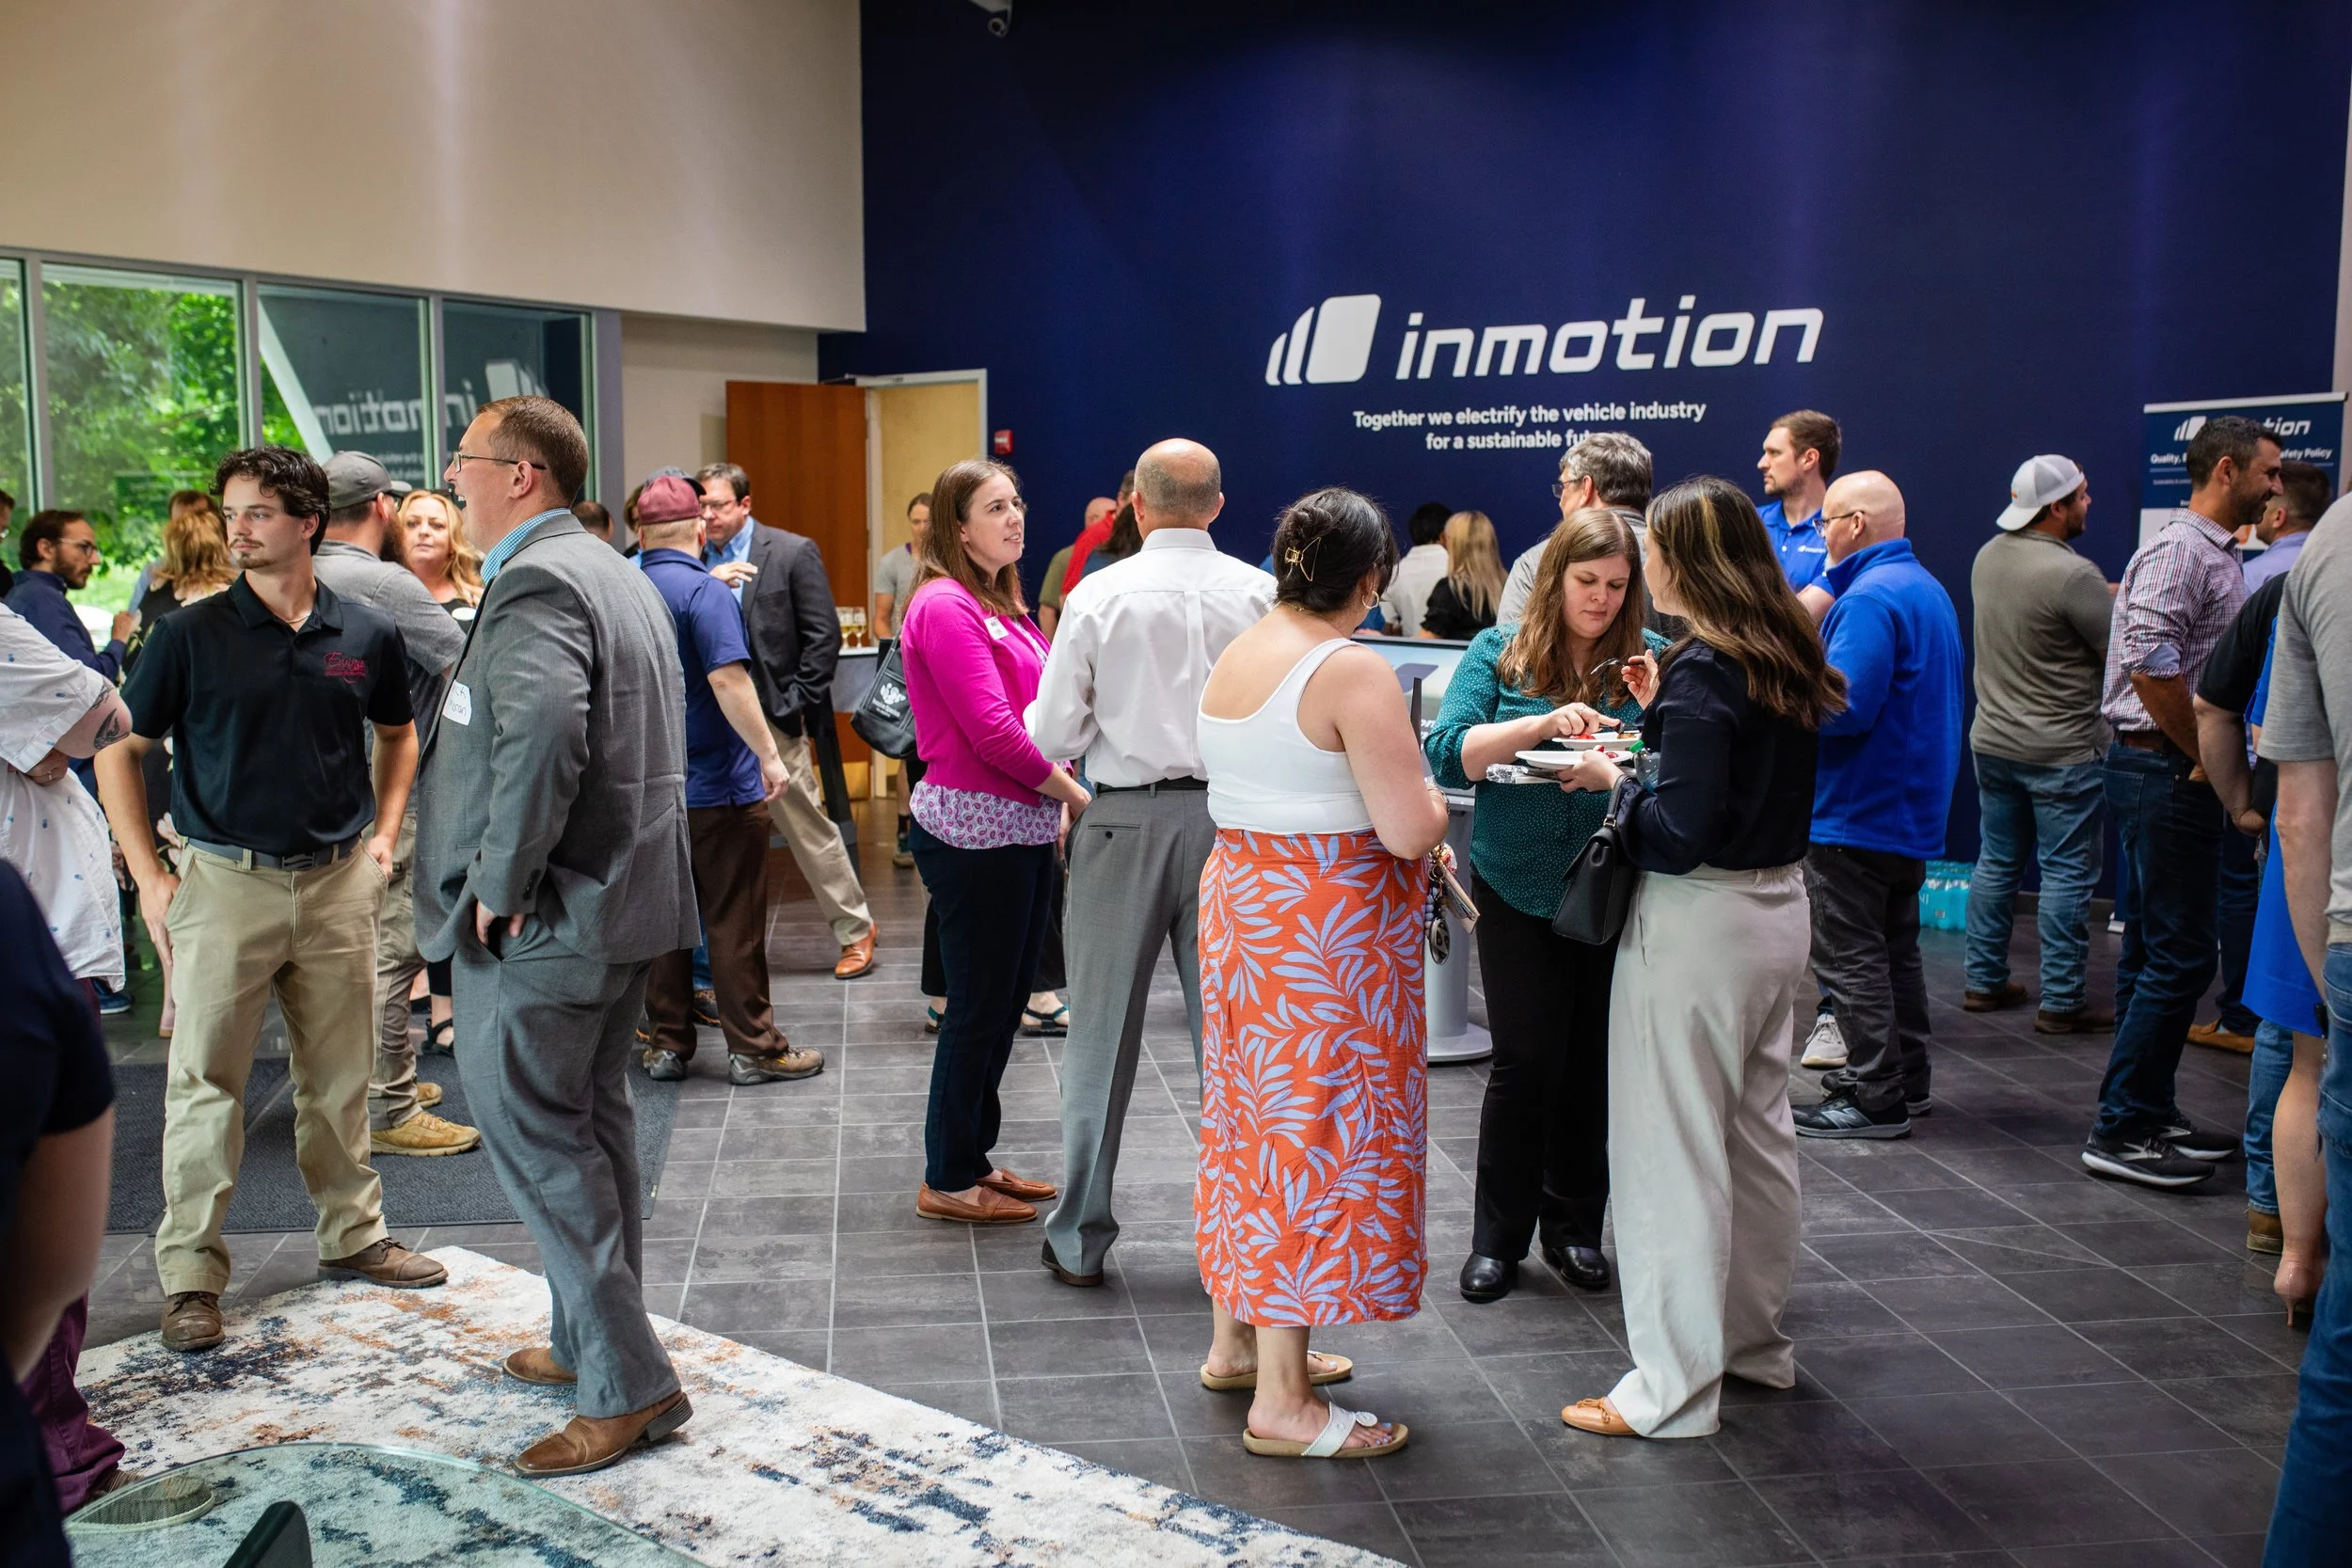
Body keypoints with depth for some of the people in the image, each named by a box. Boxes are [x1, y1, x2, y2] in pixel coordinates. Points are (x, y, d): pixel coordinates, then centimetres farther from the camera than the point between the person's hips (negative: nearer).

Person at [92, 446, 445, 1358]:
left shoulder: (367, 635, 2)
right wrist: (149, 878, -4)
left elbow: (397, 735, 20)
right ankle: (191, 1275, 10)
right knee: (205, 1081, 0)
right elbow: (119, 750, 2)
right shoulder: (193, 634, -5)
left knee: (340, 1077, 12)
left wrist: (382, 833, 8)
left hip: (338, 882, 3)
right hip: (225, 881, -2)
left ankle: (353, 1237, 27)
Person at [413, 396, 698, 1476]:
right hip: (628, 896, 10)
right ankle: (593, 1343, 31)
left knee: (531, 1131, -3)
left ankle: (629, 1387, 1)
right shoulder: (615, 573, 15)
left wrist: (499, 883, -24)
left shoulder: (533, 583, -17)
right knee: (591, 1118, 18)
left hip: (544, 917, -10)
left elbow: (541, 735, -35)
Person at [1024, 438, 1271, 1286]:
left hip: (1125, 819, -1)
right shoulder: (1260, 594, -2)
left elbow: (1053, 734, -3)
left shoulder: (1099, 596, -6)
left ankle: (1079, 1240, 16)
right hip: (1230, 820, 1)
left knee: (1102, 1033, 8)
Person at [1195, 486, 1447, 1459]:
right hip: (1329, 927, -9)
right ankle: (1283, 1400, 5)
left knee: (1256, 1117, 18)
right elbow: (1410, 832, -21)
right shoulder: (1354, 674, -18)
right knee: (1316, 1130, -2)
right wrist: (1431, 800, 1)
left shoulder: (1233, 658, 8)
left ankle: (1238, 1339, 31)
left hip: (1239, 897, 9)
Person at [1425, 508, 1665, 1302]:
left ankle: (1574, 1227, 26)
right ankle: (1498, 1235, 16)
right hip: (1518, 888, -1)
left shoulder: (1651, 659, 2)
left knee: (1593, 1062, 9)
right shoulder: (1499, 654, 1)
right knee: (1526, 1059, 0)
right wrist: (1541, 723, -23)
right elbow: (1447, 754, -12)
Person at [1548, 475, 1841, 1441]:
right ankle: (1757, 1341, 32)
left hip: (1700, 925, -9)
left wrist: (1613, 780, -7)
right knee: (1758, 1131, 18)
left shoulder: (1703, 672, -19)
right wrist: (1659, 717, 14)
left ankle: (1674, 1388, 6)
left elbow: (1681, 833, -23)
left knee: (1673, 1147, -1)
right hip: (1778, 908, 9)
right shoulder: (1784, 657, 7)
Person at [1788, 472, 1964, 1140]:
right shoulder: (1928, 589, 14)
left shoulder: (1869, 600, -21)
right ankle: (1905, 1079, 28)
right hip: (1911, 810, 10)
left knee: (1849, 957, -3)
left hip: (1855, 811, -10)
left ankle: (1877, 1099, 1)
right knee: (1894, 947, 19)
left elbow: (1843, 706, -28)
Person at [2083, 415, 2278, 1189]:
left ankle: (2149, 1115, 22)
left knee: (2157, 950, 14)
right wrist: (2204, 755, -16)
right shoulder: (2178, 550, -14)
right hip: (2163, 768, -11)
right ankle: (2120, 1129, -3)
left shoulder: (2217, 556, 18)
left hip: (2181, 769, 11)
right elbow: (2149, 665, -24)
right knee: (2178, 955, -9)